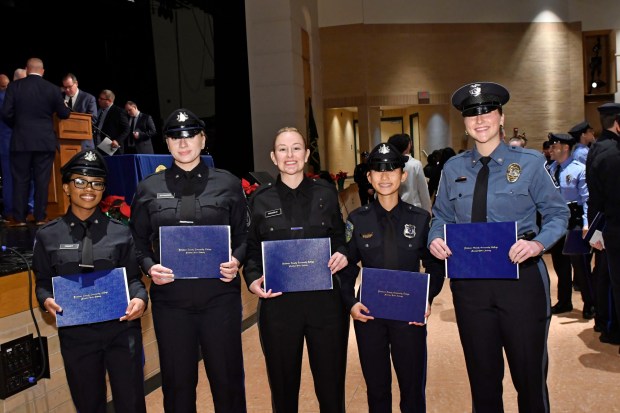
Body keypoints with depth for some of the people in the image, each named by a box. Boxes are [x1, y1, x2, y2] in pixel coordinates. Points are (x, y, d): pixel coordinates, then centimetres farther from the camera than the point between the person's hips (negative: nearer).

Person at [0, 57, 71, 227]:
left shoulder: (14, 86, -1)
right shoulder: (52, 88, -1)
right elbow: (64, 114, 4)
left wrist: (16, 126, 16)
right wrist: (65, 108, 27)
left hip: (21, 140, 0)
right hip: (45, 140, 0)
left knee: (20, 179, 6)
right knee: (42, 179, 4)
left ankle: (19, 217, 8)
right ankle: (40, 216, 6)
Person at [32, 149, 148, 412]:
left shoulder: (120, 232, 2)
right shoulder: (48, 235, 3)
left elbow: (133, 277, 3)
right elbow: (43, 282, 7)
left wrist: (140, 298, -17)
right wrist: (47, 300, -14)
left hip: (122, 330, -1)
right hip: (75, 334, 1)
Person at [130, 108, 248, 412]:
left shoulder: (228, 184, 4)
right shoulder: (148, 188, 6)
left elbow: (243, 235, 8)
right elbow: (138, 242, 10)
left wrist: (236, 261, -10)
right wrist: (149, 267, -8)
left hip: (220, 296, -1)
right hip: (170, 299, 1)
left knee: (227, 379, 9)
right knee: (177, 383, 13)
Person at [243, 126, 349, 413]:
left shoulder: (326, 193, 5)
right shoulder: (260, 199, 3)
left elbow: (340, 237, 12)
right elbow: (251, 249, 6)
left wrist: (343, 254, -9)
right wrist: (253, 280, -11)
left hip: (325, 302, 1)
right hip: (278, 303, 0)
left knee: (331, 384, 10)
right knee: (283, 386, 12)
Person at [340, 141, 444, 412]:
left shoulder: (421, 218, 0)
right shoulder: (357, 219, 1)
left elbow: (435, 266, 6)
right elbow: (347, 268, 4)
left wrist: (427, 300, -8)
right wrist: (351, 303, -9)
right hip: (368, 314, 1)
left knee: (413, 389, 9)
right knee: (376, 389, 12)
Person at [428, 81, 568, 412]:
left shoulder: (529, 162, 0)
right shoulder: (453, 169, 8)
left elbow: (557, 213, 0)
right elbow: (441, 217, 12)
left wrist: (538, 243, -19)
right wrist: (435, 239, -9)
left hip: (521, 277, -2)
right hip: (469, 282, 3)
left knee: (529, 376, 7)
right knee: (482, 378, 14)